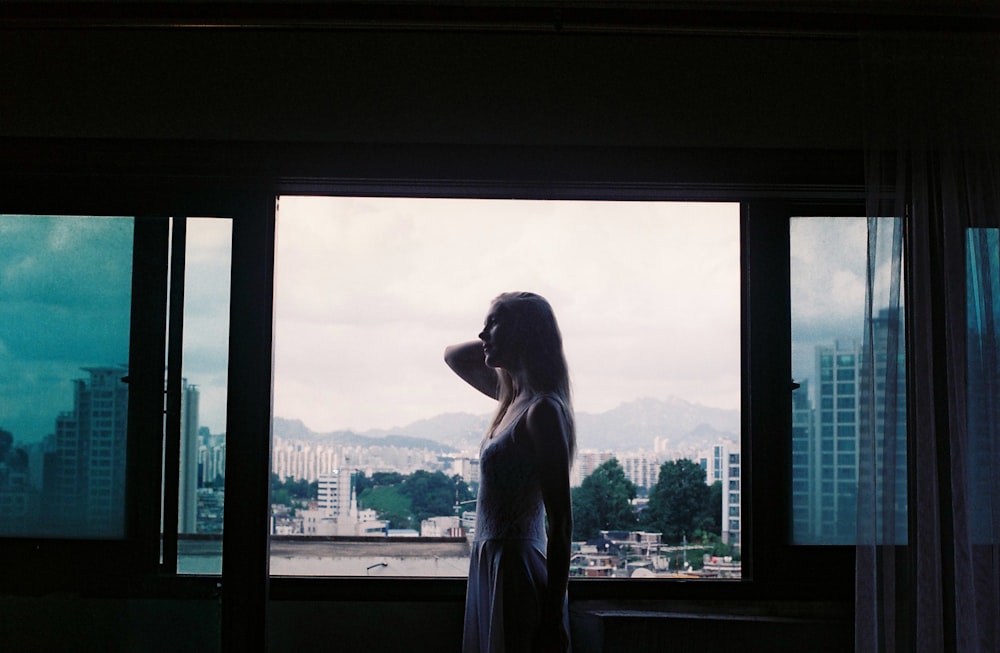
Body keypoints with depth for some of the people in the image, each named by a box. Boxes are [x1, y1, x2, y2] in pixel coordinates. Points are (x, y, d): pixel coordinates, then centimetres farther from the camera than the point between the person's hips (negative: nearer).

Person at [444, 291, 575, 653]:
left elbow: (561, 521, -19)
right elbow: (453, 355, 27)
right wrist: (498, 339, 9)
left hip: (517, 572, -9)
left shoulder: (543, 410, -16)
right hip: (489, 566, 9)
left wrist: (554, 617, -19)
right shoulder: (512, 397, 9)